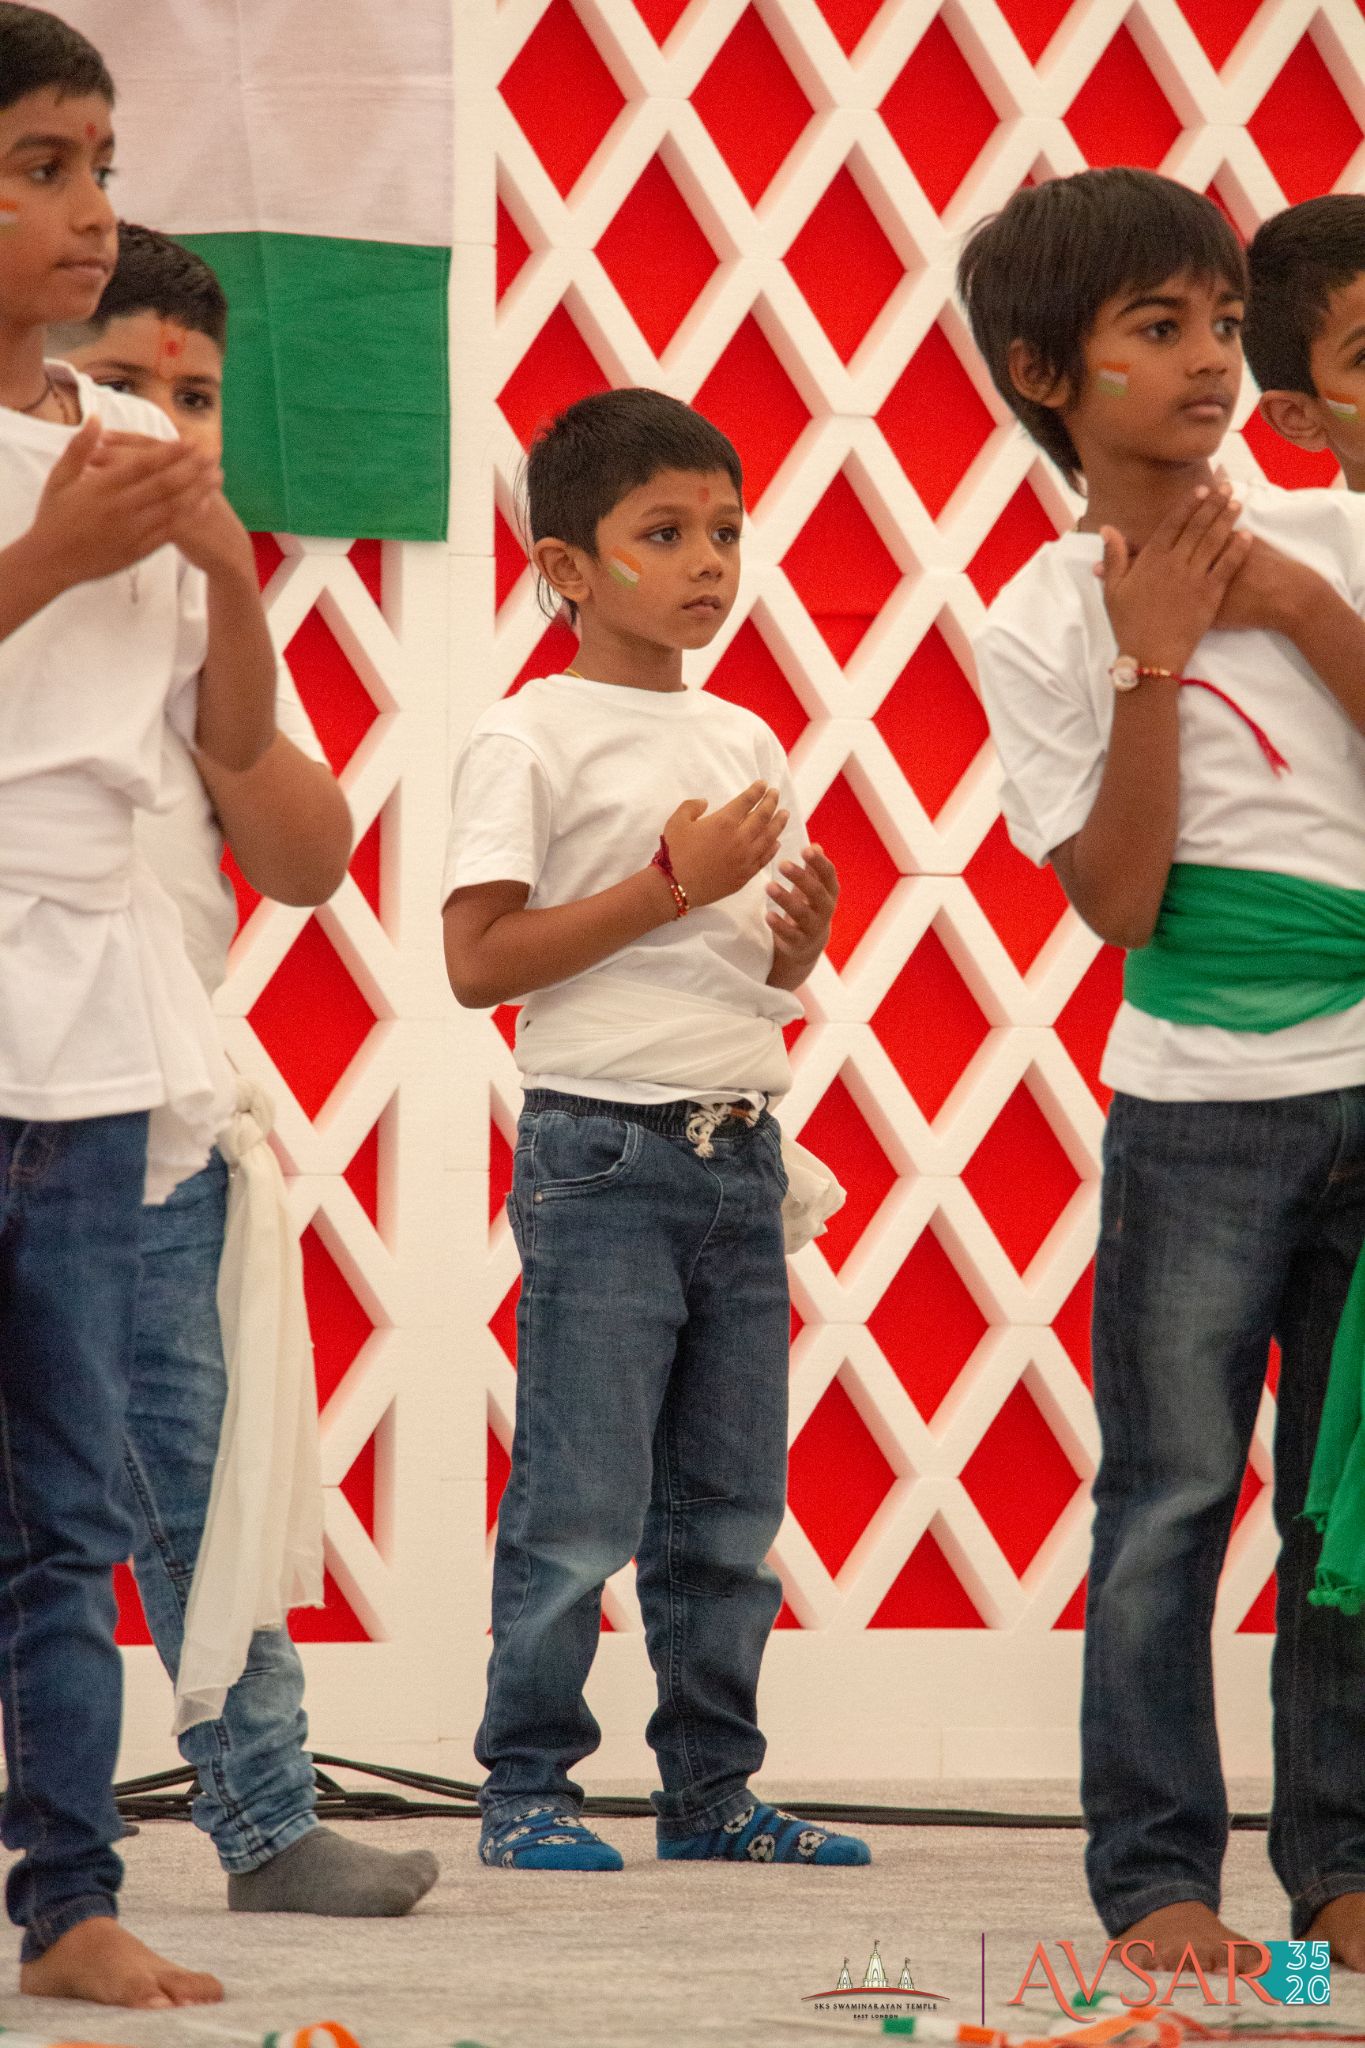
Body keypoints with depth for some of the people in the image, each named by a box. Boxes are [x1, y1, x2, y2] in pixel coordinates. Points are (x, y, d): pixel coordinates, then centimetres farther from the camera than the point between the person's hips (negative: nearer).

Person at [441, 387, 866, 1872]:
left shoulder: (745, 742, 15)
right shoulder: (530, 742, -6)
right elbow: (478, 961, -13)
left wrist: (805, 925, 0)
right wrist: (671, 884, -15)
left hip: (740, 1150, 7)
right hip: (602, 1151, -7)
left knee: (731, 1504, 9)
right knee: (580, 1508, -5)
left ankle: (710, 1787, 17)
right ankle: (526, 1788, 4)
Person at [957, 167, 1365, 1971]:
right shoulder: (1041, 630, -2)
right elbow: (1118, 899, -9)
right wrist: (1154, 663, -14)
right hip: (1199, 1108, -2)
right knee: (1173, 1495, -3)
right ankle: (1156, 1874, 2)